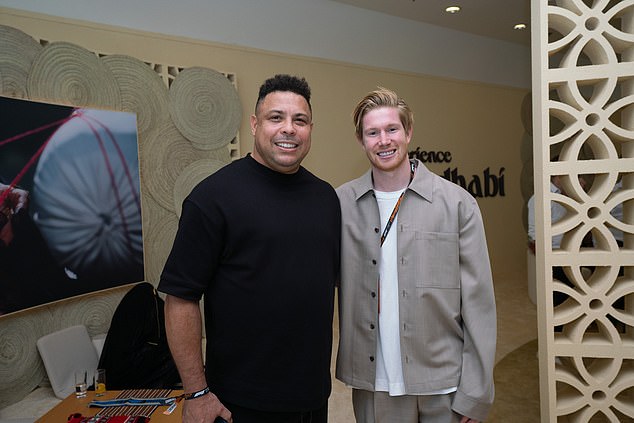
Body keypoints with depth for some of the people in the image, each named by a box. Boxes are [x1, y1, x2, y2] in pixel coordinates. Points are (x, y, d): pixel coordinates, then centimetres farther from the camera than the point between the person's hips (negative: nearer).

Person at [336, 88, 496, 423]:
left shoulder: (457, 203, -5)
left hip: (445, 386, 0)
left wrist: (475, 394, -5)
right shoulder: (341, 203, -3)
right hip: (373, 385, 1)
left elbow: (478, 304, -4)